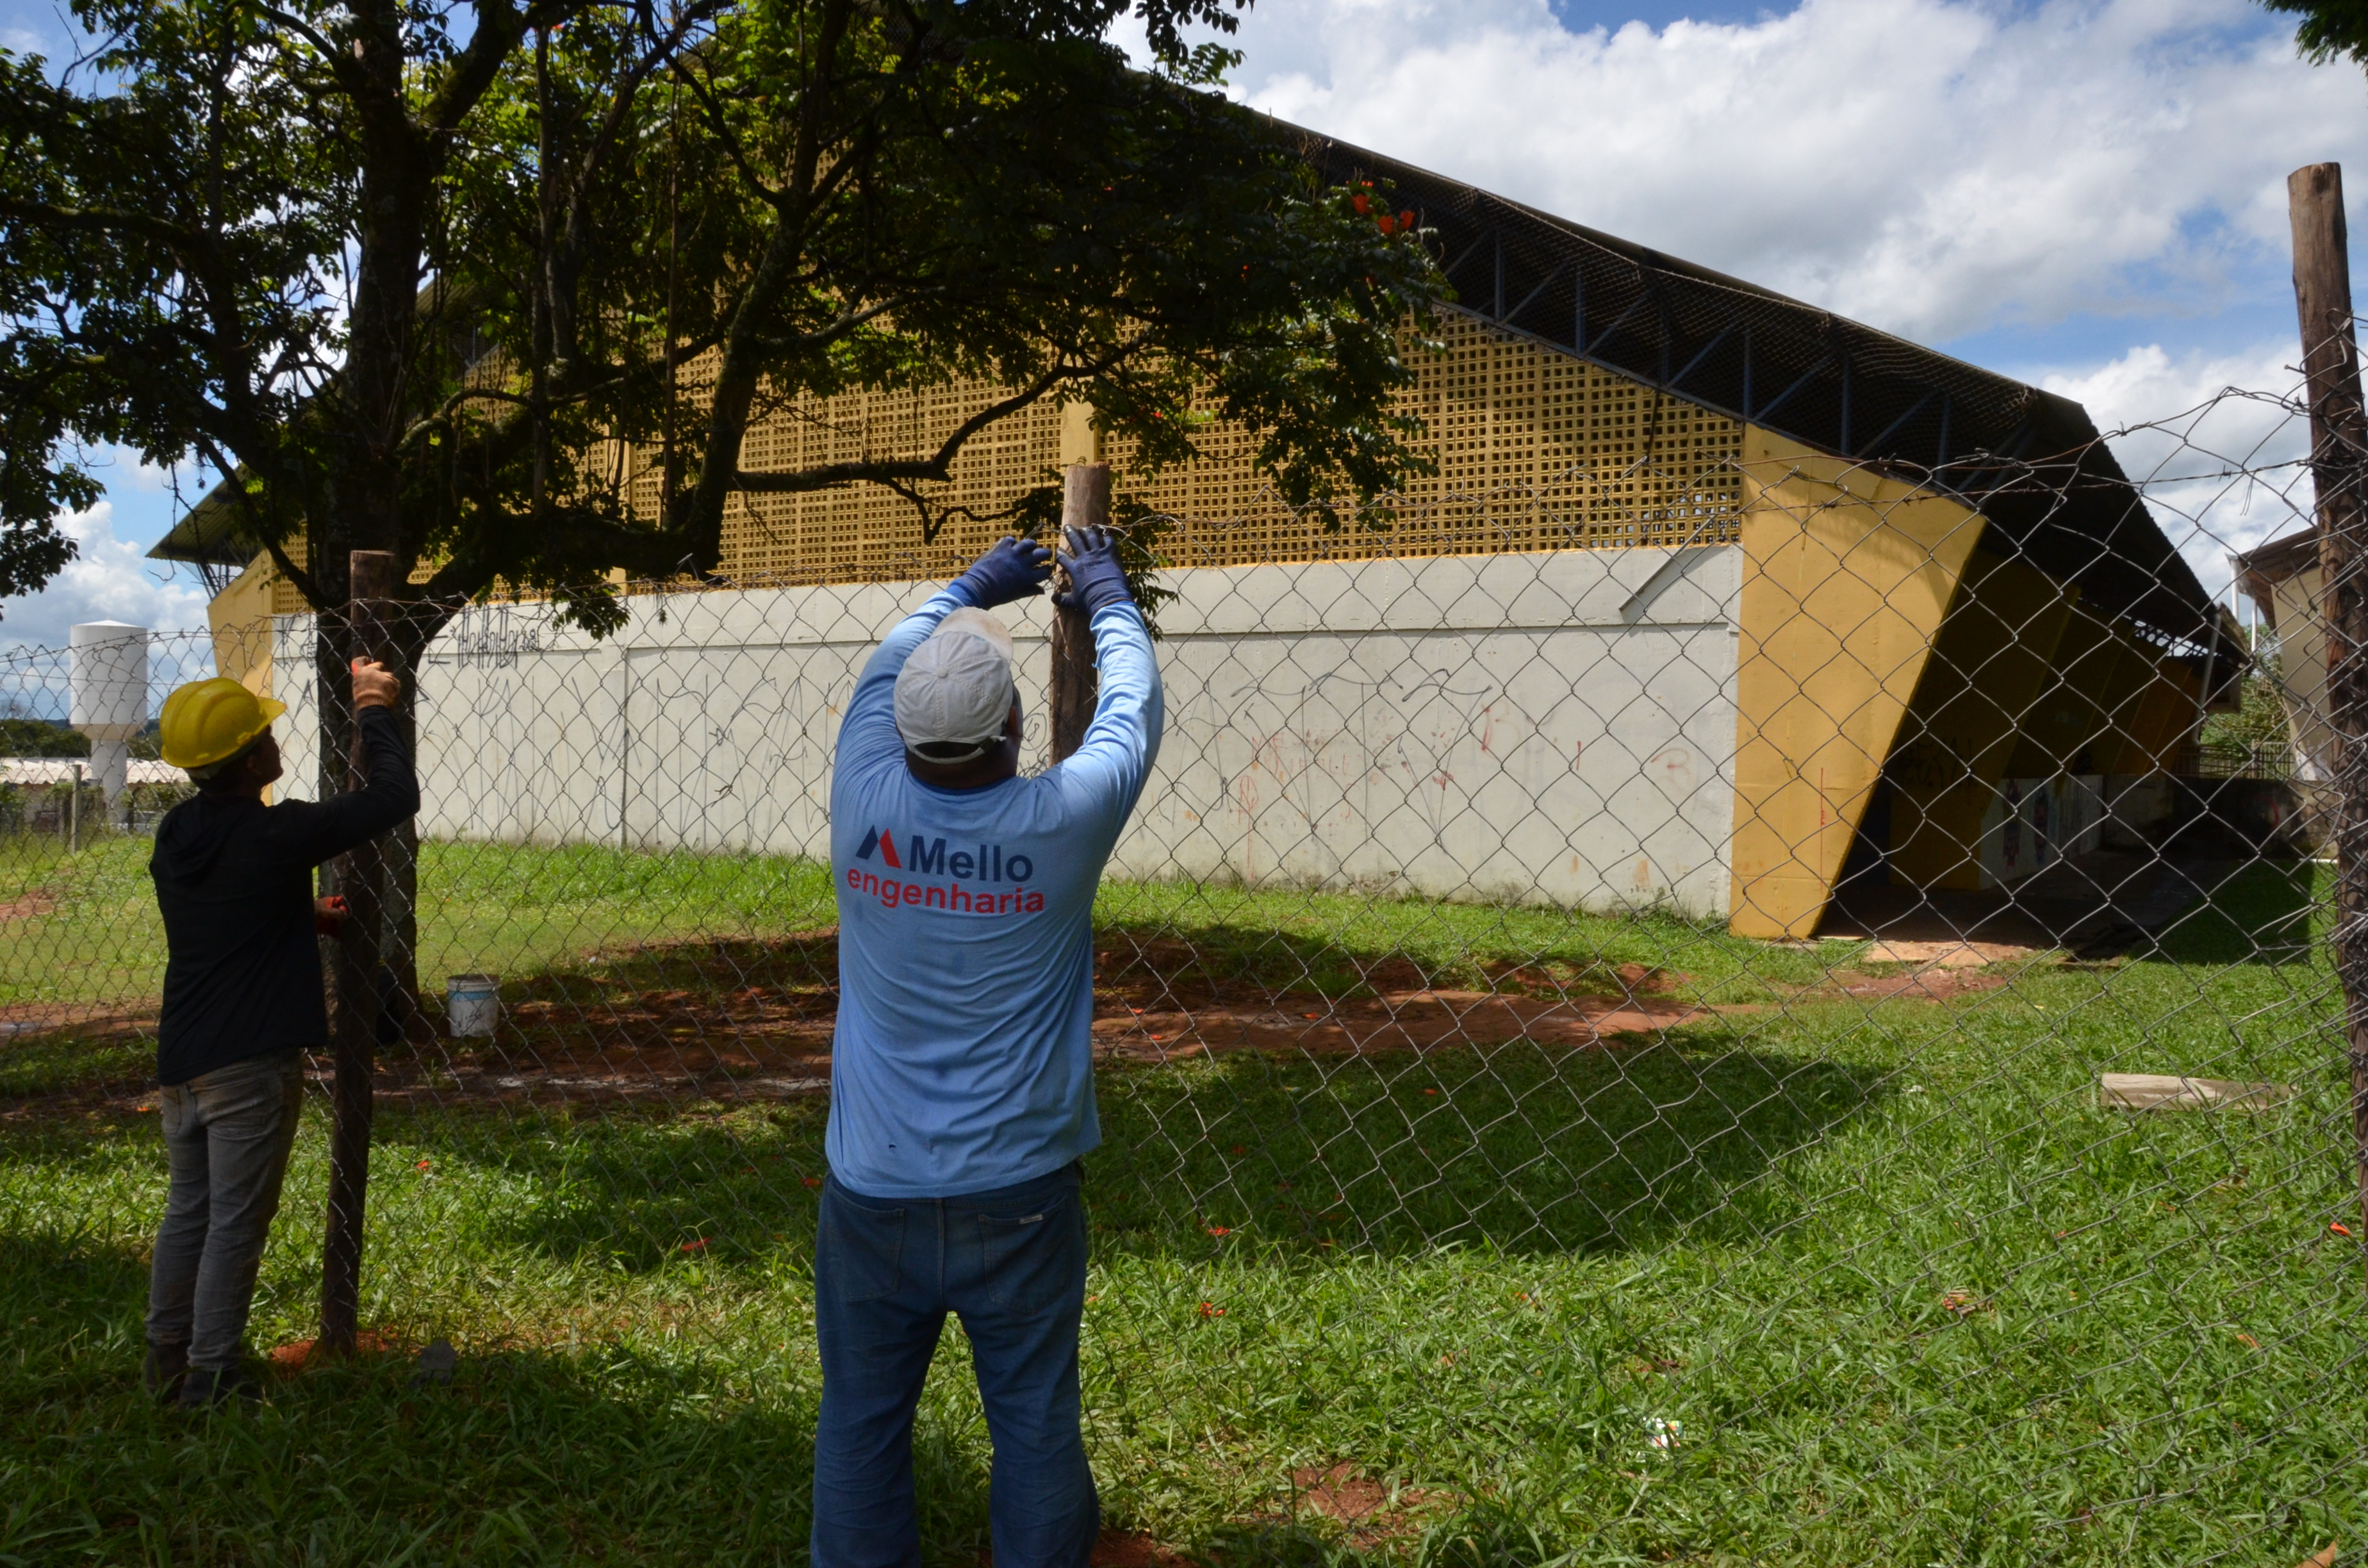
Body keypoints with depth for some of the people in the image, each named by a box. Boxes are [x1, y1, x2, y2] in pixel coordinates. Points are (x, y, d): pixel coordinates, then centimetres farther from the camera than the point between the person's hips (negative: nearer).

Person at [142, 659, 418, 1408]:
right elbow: (395, 795, -13)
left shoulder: (174, 835, 6)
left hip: (180, 1060, 8)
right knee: (235, 1224, 1)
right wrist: (374, 713, -1)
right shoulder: (276, 834, -18)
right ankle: (211, 1378, 7)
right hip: (251, 1064, -8)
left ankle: (168, 1360, 28)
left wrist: (299, 916, 25)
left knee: (187, 1211, 18)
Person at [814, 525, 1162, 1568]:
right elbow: (1131, 709, 5)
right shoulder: (1060, 821, -14)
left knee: (861, 1423, 14)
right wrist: (1104, 596, 22)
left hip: (873, 1196, 2)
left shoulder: (864, 803, -9)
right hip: (1016, 1198, -2)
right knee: (1034, 1424, 11)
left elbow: (890, 666, 11)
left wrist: (973, 588, 28)